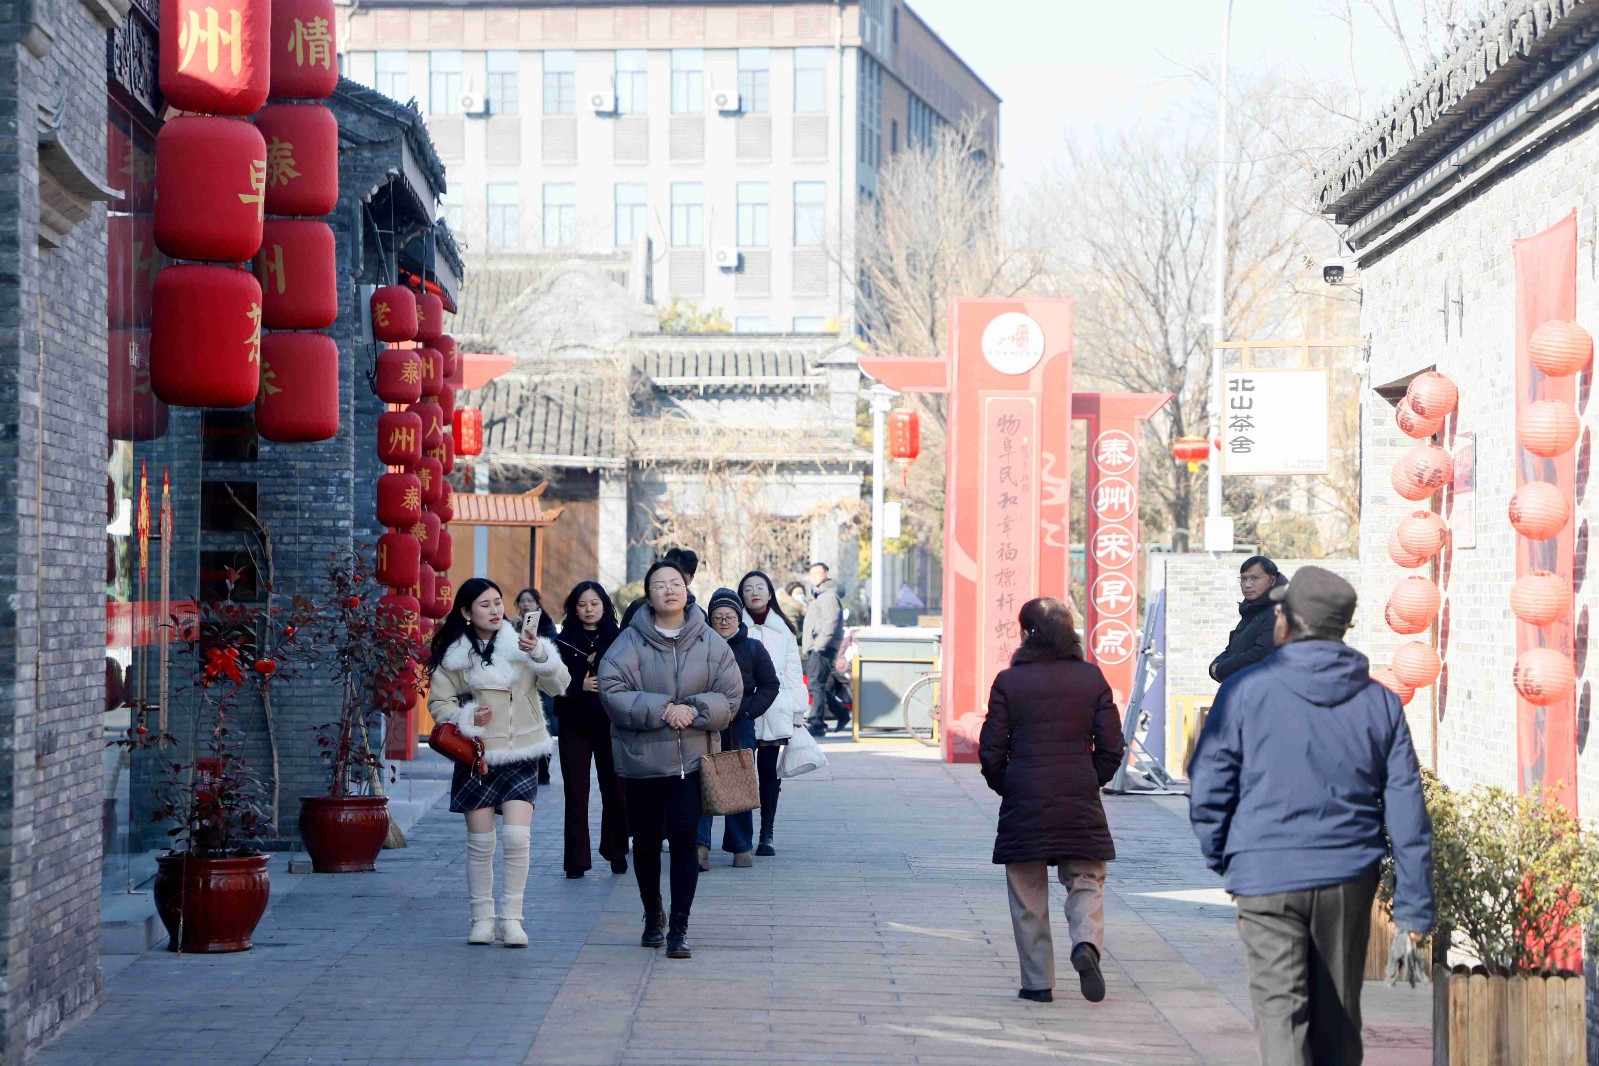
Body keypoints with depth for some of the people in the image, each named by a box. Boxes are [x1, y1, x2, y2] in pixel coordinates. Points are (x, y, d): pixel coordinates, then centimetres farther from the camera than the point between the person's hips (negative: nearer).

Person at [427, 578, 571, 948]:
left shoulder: (520, 643, 2)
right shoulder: (452, 655, 0)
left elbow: (559, 685, -6)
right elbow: (439, 704, 4)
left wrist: (540, 655, -24)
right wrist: (466, 717, -15)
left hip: (520, 756, 0)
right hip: (476, 757, 0)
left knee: (517, 837, -11)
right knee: (480, 843, 4)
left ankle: (511, 918, -3)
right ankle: (482, 918, 14)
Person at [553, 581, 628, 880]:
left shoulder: (618, 641, 6)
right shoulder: (564, 642, 5)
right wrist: (579, 686, -14)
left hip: (611, 725, 0)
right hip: (575, 725, 0)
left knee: (614, 790, 2)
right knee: (576, 793, -2)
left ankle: (616, 852, 19)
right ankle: (577, 859, 3)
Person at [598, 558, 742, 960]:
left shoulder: (710, 642, 1)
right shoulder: (630, 641, -6)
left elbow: (730, 694, 2)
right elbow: (612, 691, -11)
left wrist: (694, 710, -14)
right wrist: (660, 710, -18)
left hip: (691, 758, 0)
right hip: (640, 757, 0)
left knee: (685, 839, -8)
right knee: (646, 842, 11)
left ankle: (679, 928, -3)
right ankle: (652, 918, 31)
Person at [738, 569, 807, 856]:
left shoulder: (783, 630, 12)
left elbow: (794, 673, 13)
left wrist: (798, 713, 9)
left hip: (775, 713, 2)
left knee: (769, 773, 3)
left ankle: (767, 834, 8)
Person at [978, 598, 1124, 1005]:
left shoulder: (1008, 681, -5)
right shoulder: (1092, 678, 2)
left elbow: (991, 751, -4)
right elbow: (1111, 746, 2)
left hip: (1024, 802, -1)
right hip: (1081, 803, 1)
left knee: (1029, 894, 8)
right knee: (1086, 881, 9)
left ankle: (1038, 982, 10)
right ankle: (1087, 942, -20)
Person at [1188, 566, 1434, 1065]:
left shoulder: (1246, 690, -5)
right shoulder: (1380, 702, 5)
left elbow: (1208, 786, -3)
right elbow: (1406, 810, 3)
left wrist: (1219, 858, 14)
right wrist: (1415, 904, 7)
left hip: (1266, 878, -3)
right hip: (1349, 880, 4)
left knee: (1280, 1010, -6)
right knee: (1337, 1016, 14)